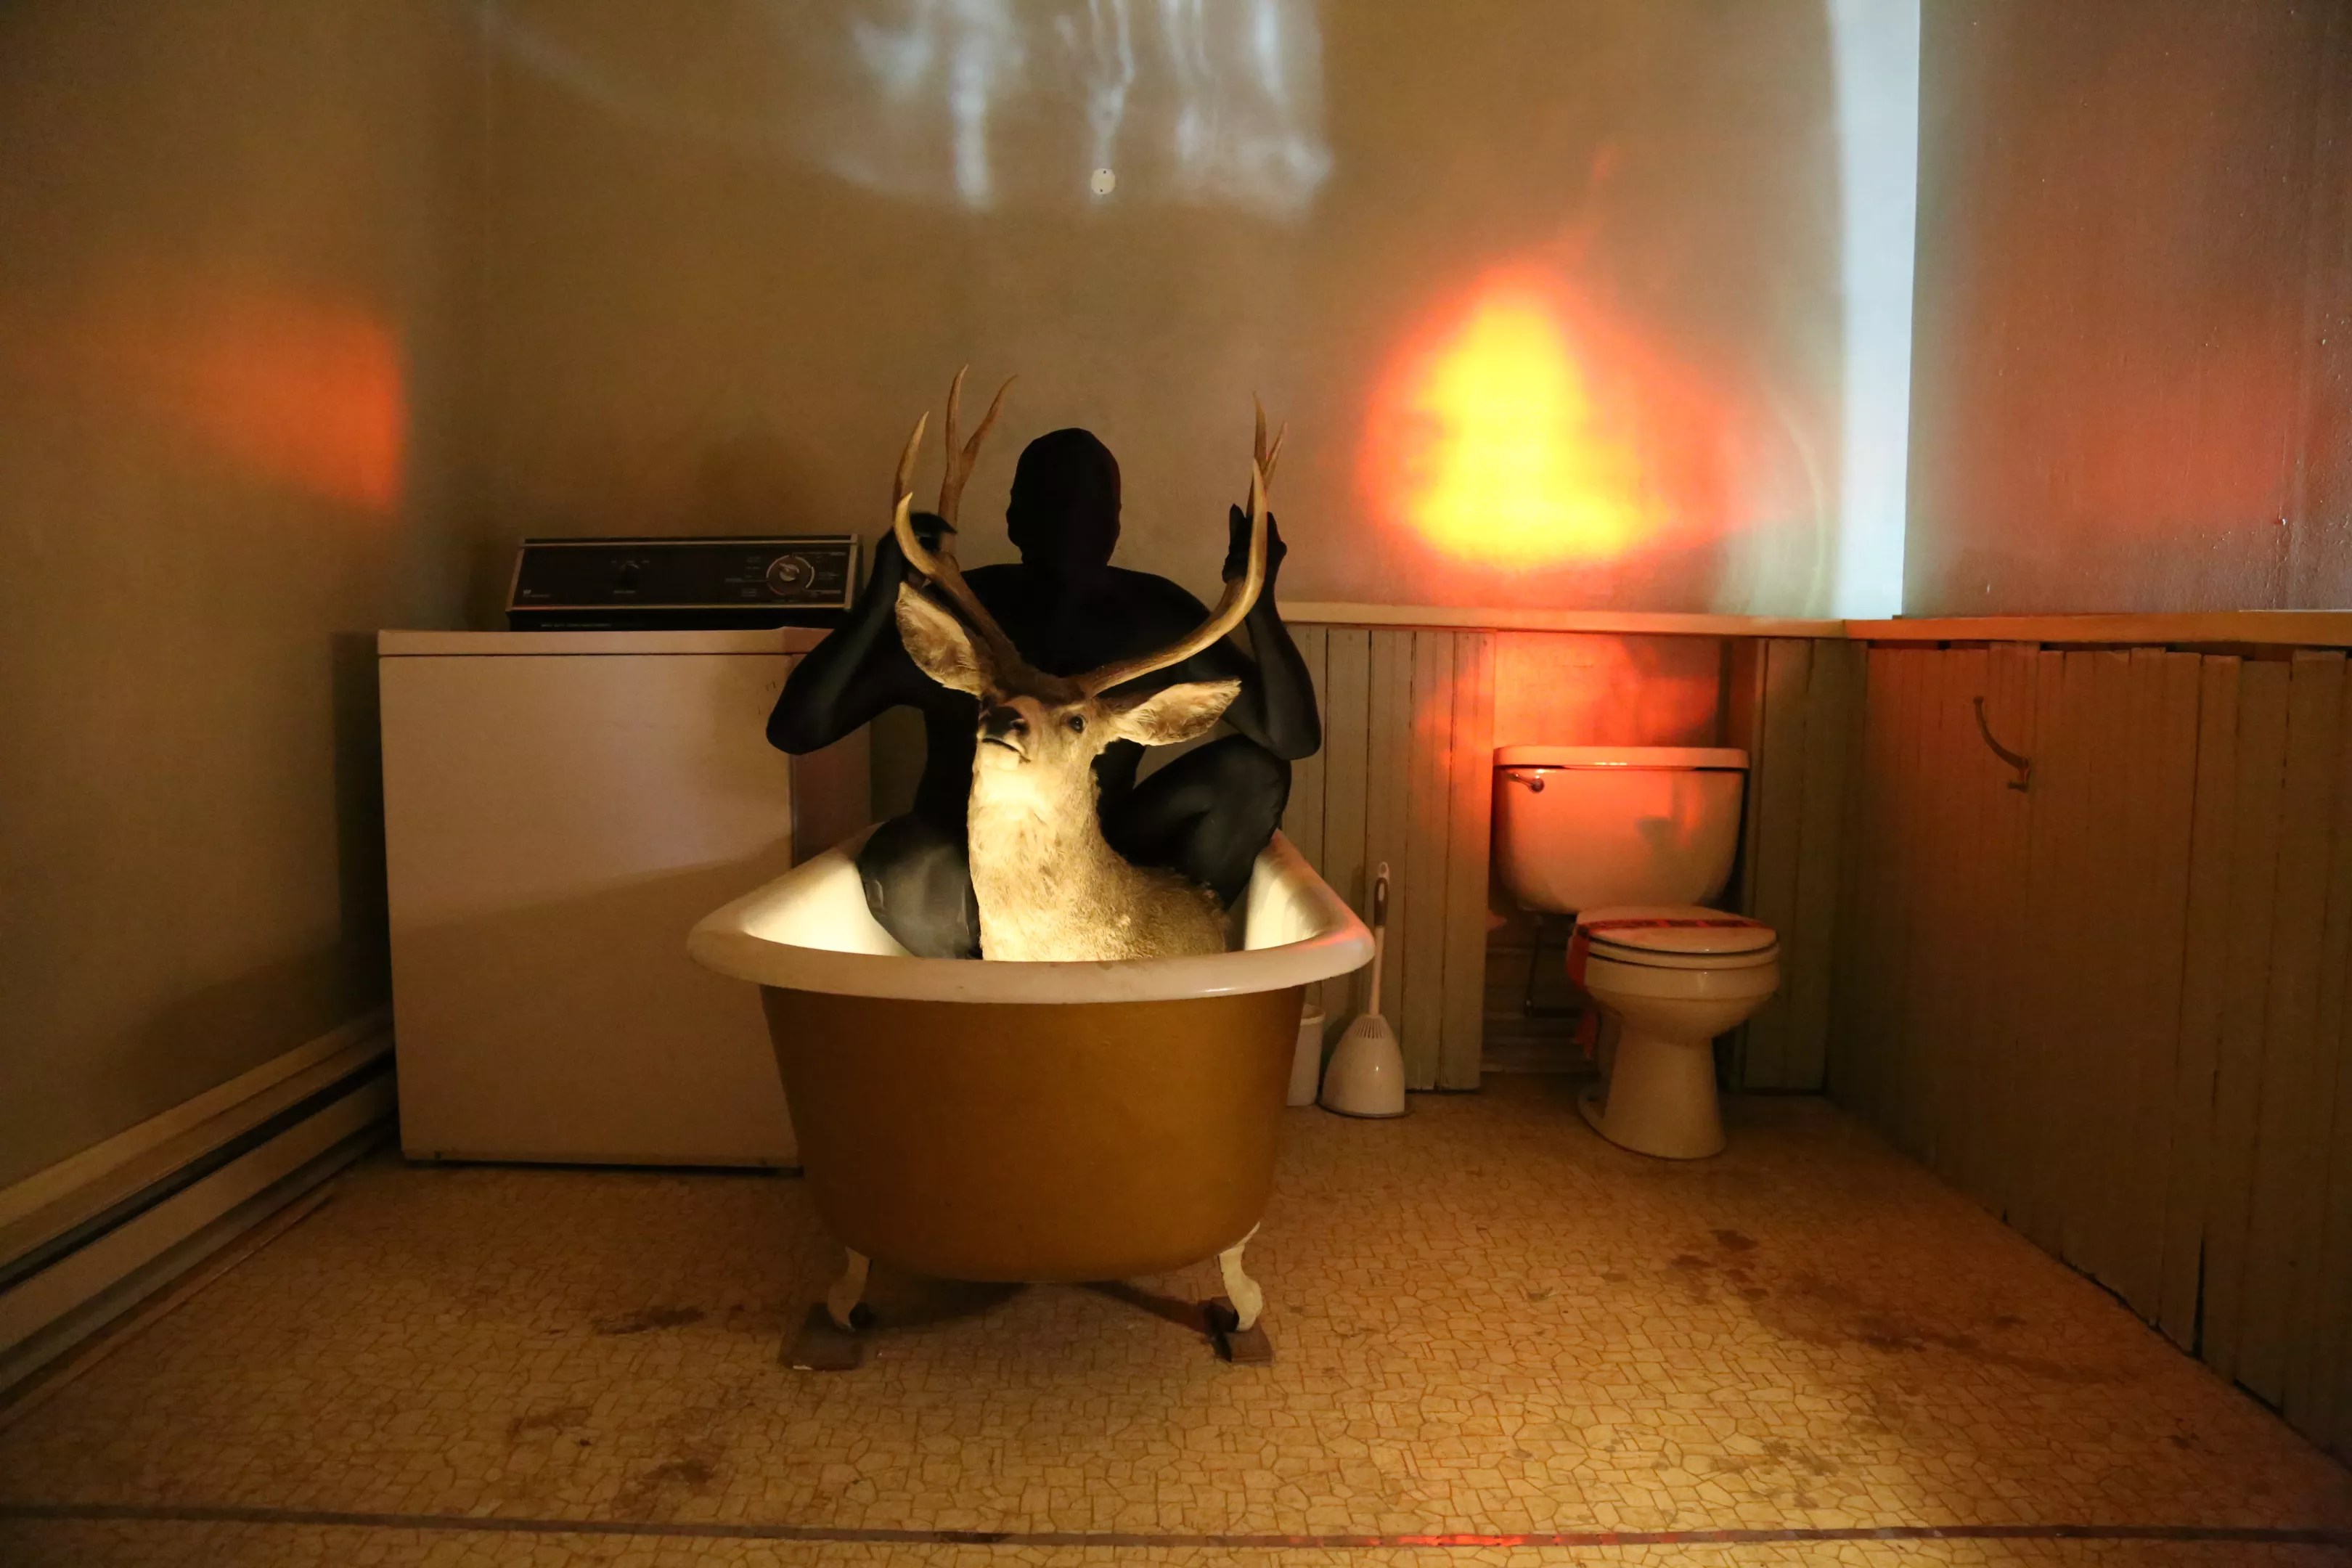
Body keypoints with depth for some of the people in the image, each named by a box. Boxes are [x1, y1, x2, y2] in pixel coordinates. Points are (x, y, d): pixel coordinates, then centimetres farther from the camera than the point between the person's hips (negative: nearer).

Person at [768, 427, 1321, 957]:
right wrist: (879, 602, -37)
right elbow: (791, 731, -23)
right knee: (902, 860, -38)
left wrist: (1260, 601, -32)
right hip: (966, 876, -2)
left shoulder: (1152, 614, -11)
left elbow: (1293, 738, -16)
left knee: (1249, 769, -18)